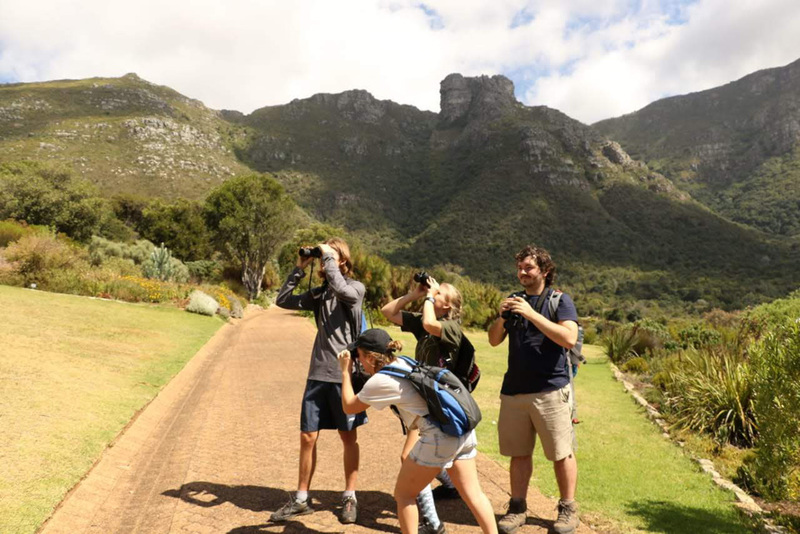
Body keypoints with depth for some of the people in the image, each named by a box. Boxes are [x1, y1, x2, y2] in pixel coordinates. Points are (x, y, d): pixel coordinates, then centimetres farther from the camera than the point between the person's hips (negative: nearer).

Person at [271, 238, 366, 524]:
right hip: (318, 374, 4)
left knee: (349, 438, 9)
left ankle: (350, 497, 24)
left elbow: (341, 290, -28)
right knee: (308, 437, 8)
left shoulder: (356, 288, -5)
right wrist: (299, 269, 2)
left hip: (345, 374, -4)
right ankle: (301, 499, 22)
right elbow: (283, 300, 8)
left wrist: (328, 257, -17)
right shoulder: (319, 293, 9)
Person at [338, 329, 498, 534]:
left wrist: (346, 371, 15)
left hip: (440, 438, -8)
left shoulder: (379, 381, -5)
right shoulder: (404, 363, 15)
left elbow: (349, 407, 8)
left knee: (403, 494, 11)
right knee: (473, 493, 17)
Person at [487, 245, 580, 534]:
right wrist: (501, 317, -9)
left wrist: (532, 314, -22)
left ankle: (568, 509, 21)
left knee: (561, 454, 5)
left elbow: (569, 338, -18)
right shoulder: (515, 300, 12)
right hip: (514, 390, 4)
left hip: (551, 391, -4)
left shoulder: (560, 300, -2)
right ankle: (517, 508, 22)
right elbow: (494, 340, 10)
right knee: (518, 453, 10)